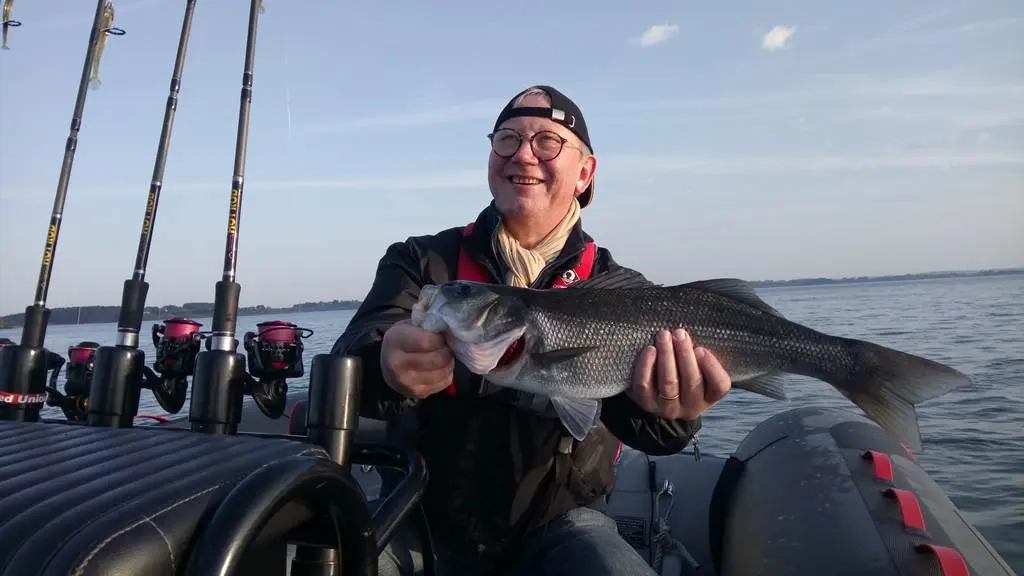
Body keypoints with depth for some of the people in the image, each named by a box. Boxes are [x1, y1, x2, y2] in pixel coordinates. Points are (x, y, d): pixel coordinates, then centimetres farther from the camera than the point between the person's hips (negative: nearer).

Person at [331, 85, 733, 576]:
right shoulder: (421, 261, -3)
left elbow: (635, 415, -15)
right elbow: (352, 361, -17)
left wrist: (665, 410, -39)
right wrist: (386, 367, -41)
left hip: (560, 522, 1)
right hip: (426, 517, 0)